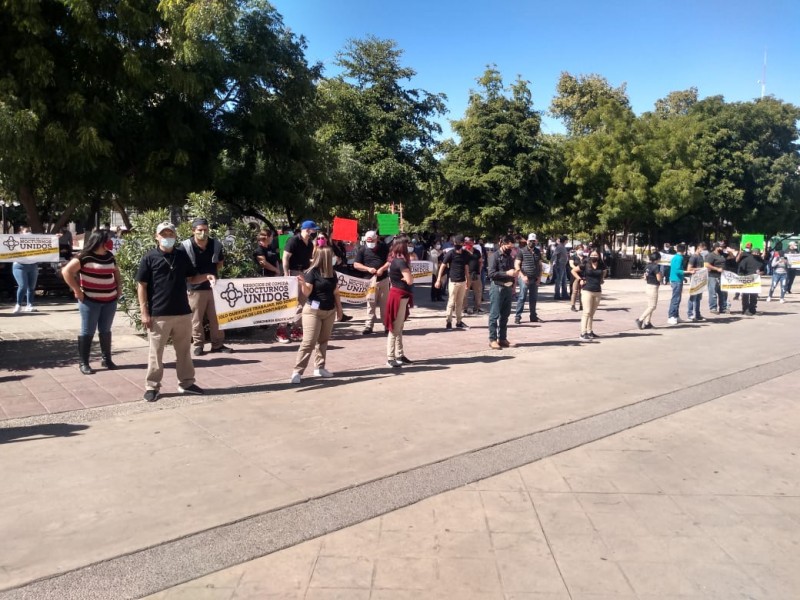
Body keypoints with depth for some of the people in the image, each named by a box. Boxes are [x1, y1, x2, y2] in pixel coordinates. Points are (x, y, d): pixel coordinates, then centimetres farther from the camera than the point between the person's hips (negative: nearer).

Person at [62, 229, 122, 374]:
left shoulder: (109, 256, 9)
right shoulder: (86, 257, -13)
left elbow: (116, 272, 25)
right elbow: (66, 271, -17)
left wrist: (119, 286, 12)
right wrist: (77, 290, -16)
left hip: (110, 300, 6)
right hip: (90, 301, -6)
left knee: (105, 330, 15)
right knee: (88, 332, 2)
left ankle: (107, 359, 26)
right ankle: (83, 363, 11)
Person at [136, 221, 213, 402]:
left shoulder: (182, 255, 8)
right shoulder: (149, 258, -4)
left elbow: (191, 278, 16)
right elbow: (142, 286, -5)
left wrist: (206, 276, -7)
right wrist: (144, 312, -10)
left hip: (183, 312, 4)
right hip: (158, 314, -4)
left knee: (184, 350, 13)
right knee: (156, 352, 4)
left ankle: (186, 383, 24)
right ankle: (152, 387, 14)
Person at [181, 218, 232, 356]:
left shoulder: (216, 244, -1)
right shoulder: (186, 246, -12)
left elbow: (221, 262, 17)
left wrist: (213, 272, 7)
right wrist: (188, 282, -3)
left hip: (213, 286, 3)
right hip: (195, 288, -3)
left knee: (216, 318, 9)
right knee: (196, 319, 5)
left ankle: (218, 344, 19)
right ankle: (198, 345, 17)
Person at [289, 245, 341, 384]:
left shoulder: (332, 273, 6)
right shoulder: (312, 272, -13)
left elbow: (335, 292, 14)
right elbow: (307, 293, -15)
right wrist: (303, 284, -35)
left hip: (330, 311, 7)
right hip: (313, 311, -6)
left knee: (323, 340, 11)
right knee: (308, 342, -10)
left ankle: (319, 368, 21)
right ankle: (297, 371, -6)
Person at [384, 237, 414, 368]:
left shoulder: (396, 260, 10)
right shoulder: (401, 261, -18)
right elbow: (410, 280, -22)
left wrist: (404, 278, -6)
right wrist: (407, 277, -3)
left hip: (401, 295, 10)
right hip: (399, 296, -10)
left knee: (399, 328, 15)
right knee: (394, 328, -5)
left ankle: (399, 355, 23)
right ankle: (390, 358, 0)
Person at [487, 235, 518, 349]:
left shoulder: (510, 257, 15)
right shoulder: (494, 256, -6)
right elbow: (491, 273, -15)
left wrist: (514, 274, 3)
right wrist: (507, 273, -20)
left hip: (508, 288, 7)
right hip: (497, 288, -7)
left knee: (505, 315, 9)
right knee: (494, 315, -4)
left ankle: (502, 338, 15)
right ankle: (492, 339, -1)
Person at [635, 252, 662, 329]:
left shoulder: (647, 265, 8)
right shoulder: (656, 266, -16)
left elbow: (645, 277, 13)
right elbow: (659, 278, -16)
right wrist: (661, 274, 2)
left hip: (647, 286, 9)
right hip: (653, 287, -9)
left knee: (650, 306, 15)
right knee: (652, 306, -2)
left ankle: (647, 323, 14)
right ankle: (640, 319, -10)